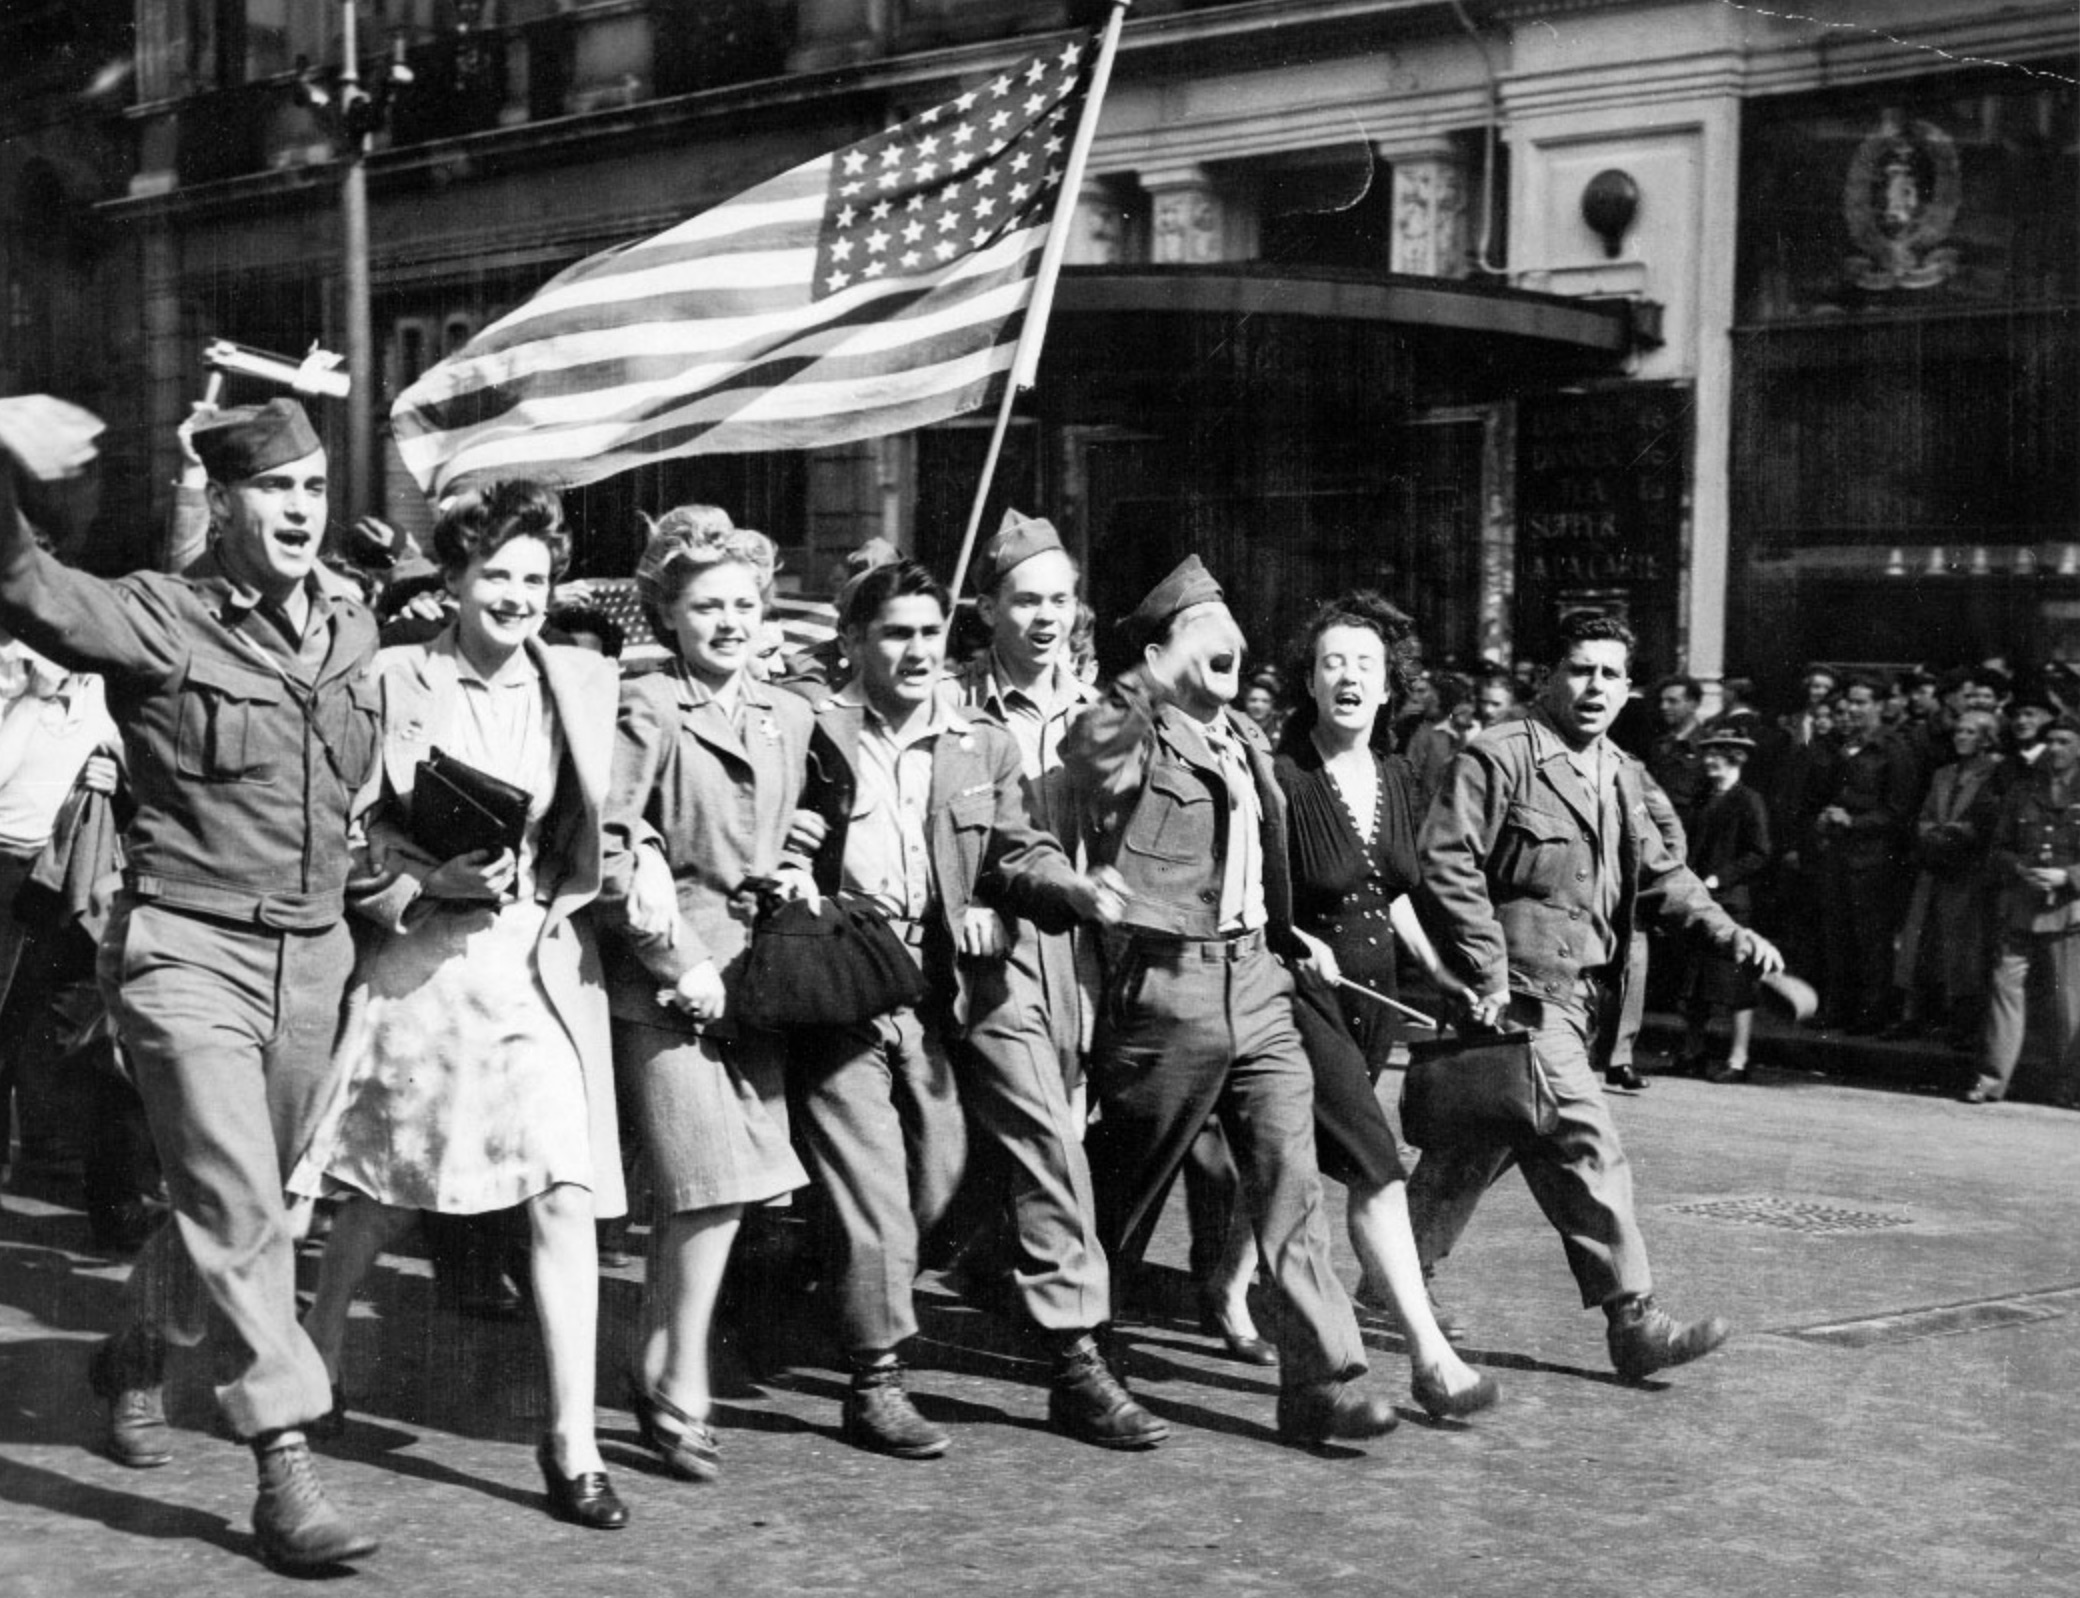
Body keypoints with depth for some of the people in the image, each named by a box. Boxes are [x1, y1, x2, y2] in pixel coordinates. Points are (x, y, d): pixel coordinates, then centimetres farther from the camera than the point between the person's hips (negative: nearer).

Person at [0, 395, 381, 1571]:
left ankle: (139, 1352, 44)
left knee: (250, 1201, 18)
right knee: (238, 1206, -11)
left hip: (313, 962, 6)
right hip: (188, 951, -6)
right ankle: (286, 1472, -7)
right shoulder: (160, 622, -10)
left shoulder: (357, 634, 8)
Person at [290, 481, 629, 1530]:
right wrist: (436, 878, -16)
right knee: (384, 1191, 11)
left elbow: (608, 829, 11)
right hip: (422, 959, -1)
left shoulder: (583, 683, 6)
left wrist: (558, 900, -4)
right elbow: (354, 825, -2)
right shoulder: (395, 681, -2)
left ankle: (571, 1445, -2)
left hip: (544, 960, 2)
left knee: (565, 1195, -8)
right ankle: (315, 1361, 39)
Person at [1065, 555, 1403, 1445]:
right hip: (1165, 988, -6)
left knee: (1291, 1180, 0)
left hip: (1256, 980, 6)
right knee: (1127, 1189, 7)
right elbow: (1085, 752, -35)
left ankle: (1322, 1381, 3)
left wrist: (1291, 934, 20)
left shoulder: (1243, 736, 16)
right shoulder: (1124, 739, -8)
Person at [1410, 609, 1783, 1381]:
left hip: (1585, 997, 8)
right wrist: (1489, 974, -18)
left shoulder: (1620, 774, 16)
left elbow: (1658, 873, 20)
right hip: (1526, 993, -8)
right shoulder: (1498, 757, -10)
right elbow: (1445, 861, -15)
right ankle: (1633, 1320, -7)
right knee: (1588, 1148, -11)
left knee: (1476, 1146, 16)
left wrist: (1730, 934, 4)